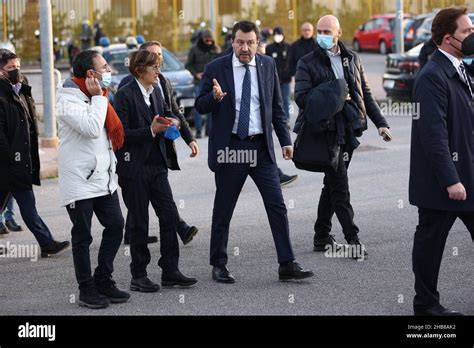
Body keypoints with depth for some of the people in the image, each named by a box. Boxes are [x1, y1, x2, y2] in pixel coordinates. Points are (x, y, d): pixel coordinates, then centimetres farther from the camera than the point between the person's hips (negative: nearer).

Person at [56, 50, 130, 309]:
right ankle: (87, 290, 10)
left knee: (115, 226, 7)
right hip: (80, 181, -8)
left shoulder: (95, 96, 13)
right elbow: (92, 128, -25)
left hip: (103, 178, 8)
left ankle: (103, 281, 19)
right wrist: (98, 97, -16)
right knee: (83, 237, 1)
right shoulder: (68, 100, -13)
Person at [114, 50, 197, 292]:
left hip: (157, 166, 7)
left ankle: (170, 271, 10)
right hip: (134, 168, -7)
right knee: (139, 223, 2)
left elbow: (166, 114, 26)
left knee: (170, 216, 2)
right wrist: (151, 130, -21)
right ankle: (138, 276, 12)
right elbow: (121, 134, -16)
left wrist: (172, 122, 3)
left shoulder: (155, 93, 11)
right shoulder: (125, 95, -11)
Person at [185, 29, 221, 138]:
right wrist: (196, 74, -9)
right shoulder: (195, 49, 1)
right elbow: (188, 65, 5)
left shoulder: (216, 49, 7)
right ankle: (198, 130, -5)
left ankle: (209, 129, 11)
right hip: (200, 82, -2)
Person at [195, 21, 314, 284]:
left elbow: (276, 106, 10)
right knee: (223, 210, 7)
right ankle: (219, 266, 20)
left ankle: (287, 265, 1)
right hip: (229, 147, -2)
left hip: (261, 146, 2)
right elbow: (200, 105, -1)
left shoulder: (267, 65, 4)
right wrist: (215, 97, -23)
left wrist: (285, 141, 5)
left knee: (277, 206, -3)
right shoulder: (216, 68, -4)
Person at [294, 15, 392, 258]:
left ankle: (322, 237, 20)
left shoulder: (352, 59, 12)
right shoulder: (307, 63, -3)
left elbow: (365, 94, 15)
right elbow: (301, 97, -11)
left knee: (333, 184, 11)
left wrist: (380, 123, 9)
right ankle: (352, 239, -5)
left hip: (348, 130, 5)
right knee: (339, 185, -8)